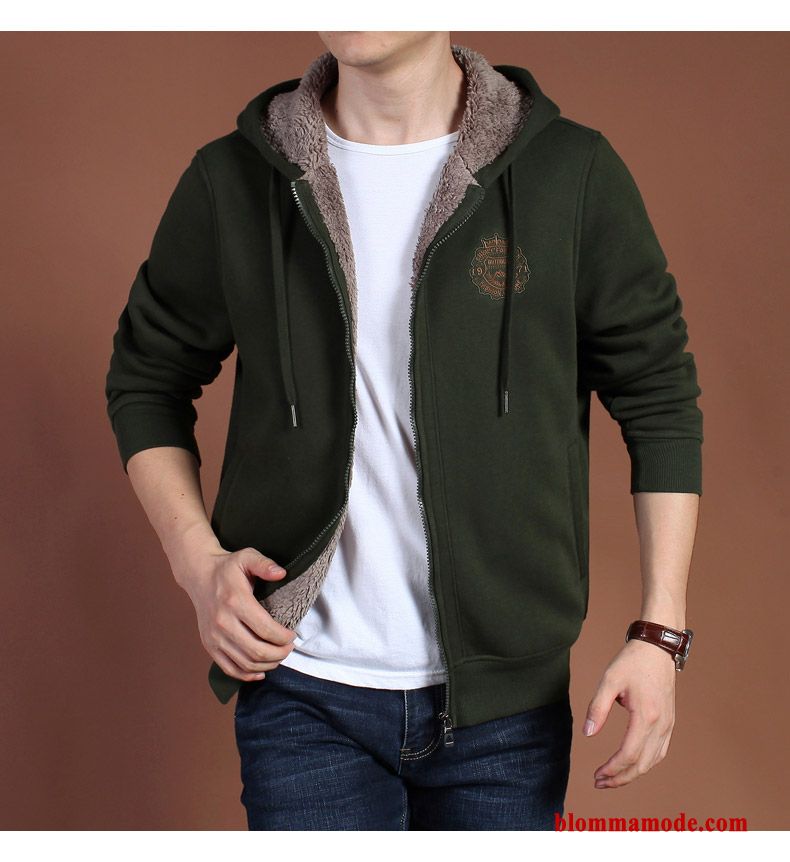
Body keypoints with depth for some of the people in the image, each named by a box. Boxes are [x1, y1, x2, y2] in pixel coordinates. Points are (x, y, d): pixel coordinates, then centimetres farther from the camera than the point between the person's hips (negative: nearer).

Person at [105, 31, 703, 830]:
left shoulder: (571, 172, -4)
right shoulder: (230, 180, -1)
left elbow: (661, 401, 1)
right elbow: (145, 381, 10)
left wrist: (659, 631, -5)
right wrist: (198, 561, -6)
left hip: (506, 696, 0)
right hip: (303, 691, 0)